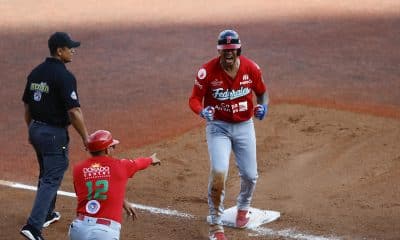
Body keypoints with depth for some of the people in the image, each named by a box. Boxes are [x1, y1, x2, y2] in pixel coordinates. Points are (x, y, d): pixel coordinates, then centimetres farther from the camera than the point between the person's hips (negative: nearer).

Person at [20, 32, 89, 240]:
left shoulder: (36, 72, 5)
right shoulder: (64, 76, -19)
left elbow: (27, 106, 13)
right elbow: (74, 111, -23)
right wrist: (85, 138, -16)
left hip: (36, 129, 8)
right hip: (54, 133, -8)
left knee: (46, 174, 25)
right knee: (52, 178, -4)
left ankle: (46, 214, 39)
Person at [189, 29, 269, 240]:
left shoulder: (251, 68, -10)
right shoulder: (207, 71, -17)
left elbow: (262, 92, 7)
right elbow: (194, 99, -12)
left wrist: (263, 106, -14)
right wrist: (202, 111, -34)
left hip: (244, 126, 3)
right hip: (218, 126, -3)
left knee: (250, 175, 7)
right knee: (218, 172, -20)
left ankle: (243, 207, 43)